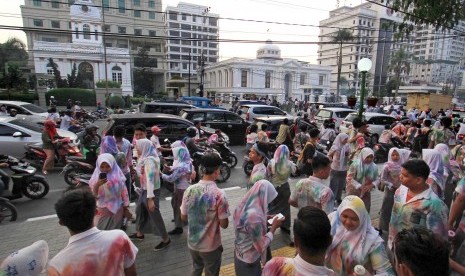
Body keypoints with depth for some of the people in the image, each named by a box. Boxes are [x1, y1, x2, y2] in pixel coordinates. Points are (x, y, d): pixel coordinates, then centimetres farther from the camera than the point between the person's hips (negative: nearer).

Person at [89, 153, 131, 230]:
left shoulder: (118, 177, -6)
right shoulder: (96, 178, -7)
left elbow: (124, 192, 0)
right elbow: (93, 196, -8)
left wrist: (126, 208, 4)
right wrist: (97, 185, -26)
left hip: (116, 211, 0)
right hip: (102, 212, 0)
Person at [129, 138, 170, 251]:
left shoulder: (149, 160, -25)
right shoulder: (145, 158, 4)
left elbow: (150, 179, -29)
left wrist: (150, 198, -31)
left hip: (151, 191, -10)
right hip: (144, 190, 10)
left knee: (154, 215, 3)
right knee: (139, 211, 25)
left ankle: (166, 239, 20)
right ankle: (139, 233, 47)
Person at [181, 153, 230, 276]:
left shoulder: (189, 190, -11)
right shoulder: (219, 194, -24)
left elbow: (183, 217, 1)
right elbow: (224, 224, -16)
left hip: (192, 242, 4)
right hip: (210, 245, -4)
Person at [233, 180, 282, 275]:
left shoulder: (243, 205, -8)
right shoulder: (255, 215, -34)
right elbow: (261, 246, -25)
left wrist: (264, 218, 3)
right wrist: (274, 227, -17)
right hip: (249, 261, -8)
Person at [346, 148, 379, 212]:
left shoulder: (374, 167, -4)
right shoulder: (355, 164, -18)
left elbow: (376, 179, 5)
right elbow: (349, 178, -18)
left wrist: (372, 185, -16)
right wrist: (360, 186, -24)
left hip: (366, 193, 4)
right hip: (354, 192, -4)